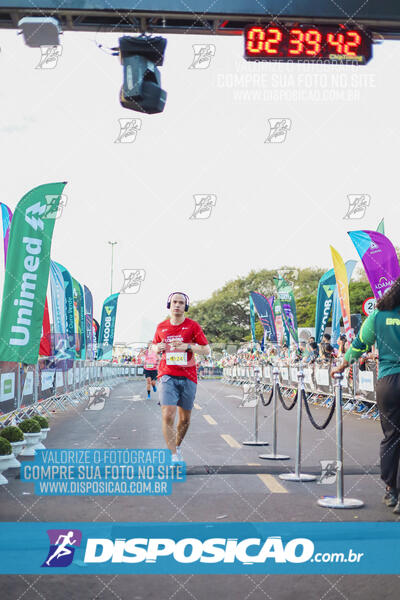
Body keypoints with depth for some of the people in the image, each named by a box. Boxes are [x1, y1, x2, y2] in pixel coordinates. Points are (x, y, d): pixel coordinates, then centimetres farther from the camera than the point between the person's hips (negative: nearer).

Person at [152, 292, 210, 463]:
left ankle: (177, 446, 34)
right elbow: (154, 345, 25)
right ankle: (174, 455, -11)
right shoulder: (161, 327, 9)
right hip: (167, 376, 0)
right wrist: (157, 348, 1)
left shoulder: (193, 326, 1)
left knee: (185, 419, 9)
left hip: (188, 377, 0)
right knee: (168, 416, -15)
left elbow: (206, 350, -1)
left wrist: (187, 346, -16)